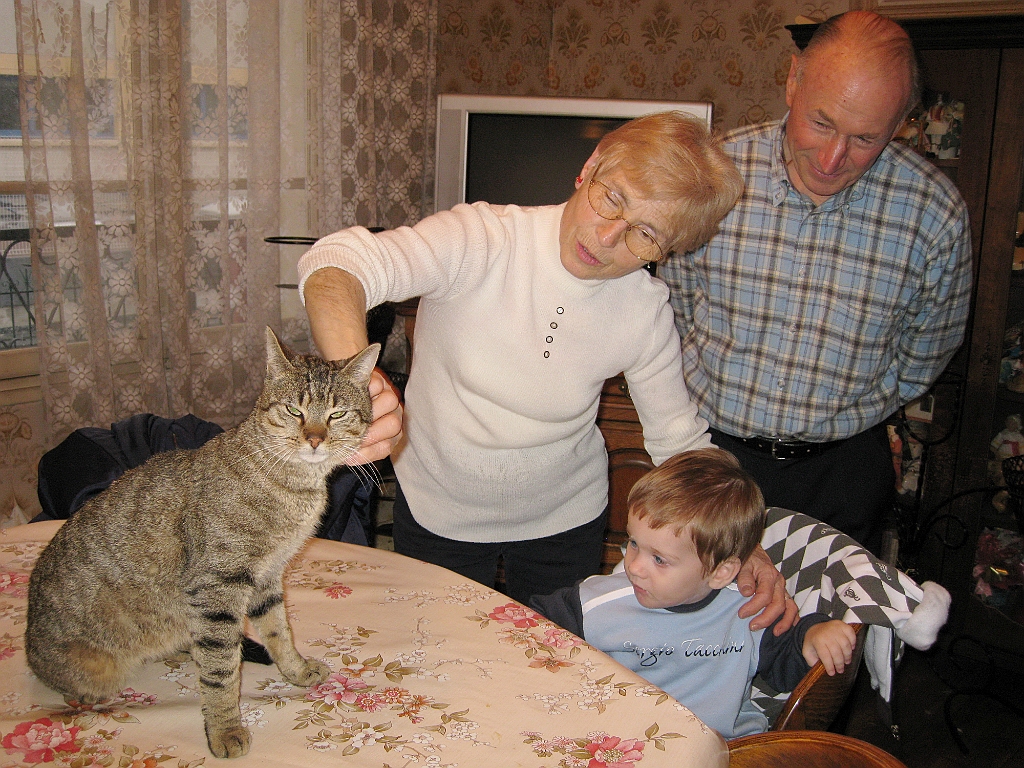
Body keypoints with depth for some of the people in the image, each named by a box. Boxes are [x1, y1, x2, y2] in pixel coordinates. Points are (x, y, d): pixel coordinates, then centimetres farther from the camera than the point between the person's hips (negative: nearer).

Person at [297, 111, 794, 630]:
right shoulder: (480, 240, -27)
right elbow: (333, 264, -40)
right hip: (438, 511, -1)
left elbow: (679, 438, -4)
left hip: (564, 520, 2)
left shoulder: (647, 313, -16)